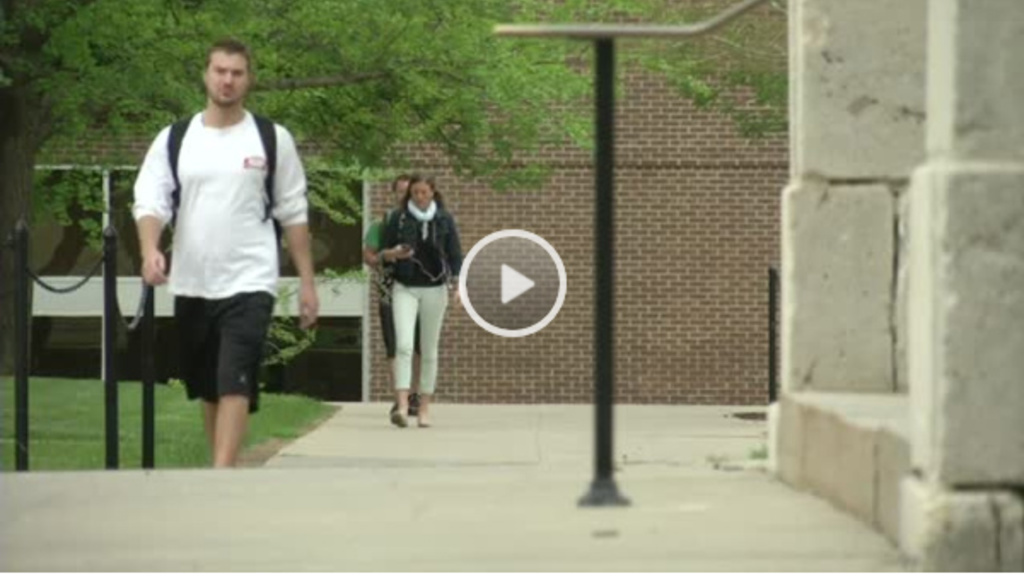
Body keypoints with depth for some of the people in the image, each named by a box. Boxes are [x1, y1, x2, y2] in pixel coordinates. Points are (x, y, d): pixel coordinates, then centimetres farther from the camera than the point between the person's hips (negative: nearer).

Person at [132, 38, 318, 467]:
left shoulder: (272, 139, 2)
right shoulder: (174, 140, 5)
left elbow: (293, 213, 5)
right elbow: (150, 201, -2)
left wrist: (307, 282, 1)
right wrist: (150, 250, -23)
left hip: (249, 282, -3)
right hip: (191, 284, 3)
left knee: (235, 383, -16)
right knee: (207, 387, 13)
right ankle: (224, 473, 28)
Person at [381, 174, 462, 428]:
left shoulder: (444, 219, 3)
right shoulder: (398, 218, 2)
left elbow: (454, 255, 4)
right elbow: (383, 252, 6)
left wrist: (458, 285, -9)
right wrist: (393, 253, -17)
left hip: (434, 289, 1)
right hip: (405, 288, -1)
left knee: (429, 351, 4)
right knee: (404, 345, -15)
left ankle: (425, 408, 10)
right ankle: (402, 406, -23)